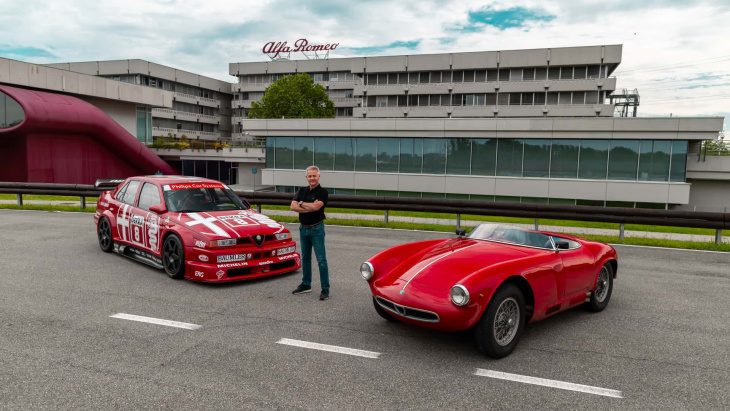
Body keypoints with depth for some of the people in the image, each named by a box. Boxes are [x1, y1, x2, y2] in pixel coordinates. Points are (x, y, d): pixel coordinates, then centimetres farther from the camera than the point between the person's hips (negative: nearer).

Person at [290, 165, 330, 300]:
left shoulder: (322, 192, -10)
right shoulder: (302, 191, 8)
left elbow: (315, 206, -27)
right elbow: (293, 206, -5)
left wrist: (301, 204, -9)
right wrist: (309, 208, -17)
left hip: (316, 228, -6)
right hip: (303, 228, 6)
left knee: (321, 260, -5)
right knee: (305, 258, 15)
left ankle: (325, 289, -1)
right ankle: (306, 285, 28)